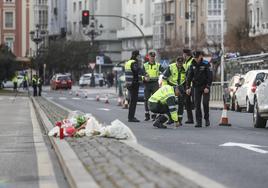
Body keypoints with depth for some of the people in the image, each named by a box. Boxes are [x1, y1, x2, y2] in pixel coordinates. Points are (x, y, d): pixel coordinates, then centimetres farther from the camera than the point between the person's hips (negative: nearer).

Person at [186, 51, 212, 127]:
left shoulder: (206, 64, -8)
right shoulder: (192, 66, 3)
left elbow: (210, 76, -10)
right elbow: (189, 77, 4)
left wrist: (207, 87, -18)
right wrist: (188, 87, -6)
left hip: (205, 87, -3)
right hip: (196, 87, 3)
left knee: (205, 103, -8)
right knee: (197, 104, -3)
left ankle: (207, 119, 10)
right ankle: (198, 122, -2)